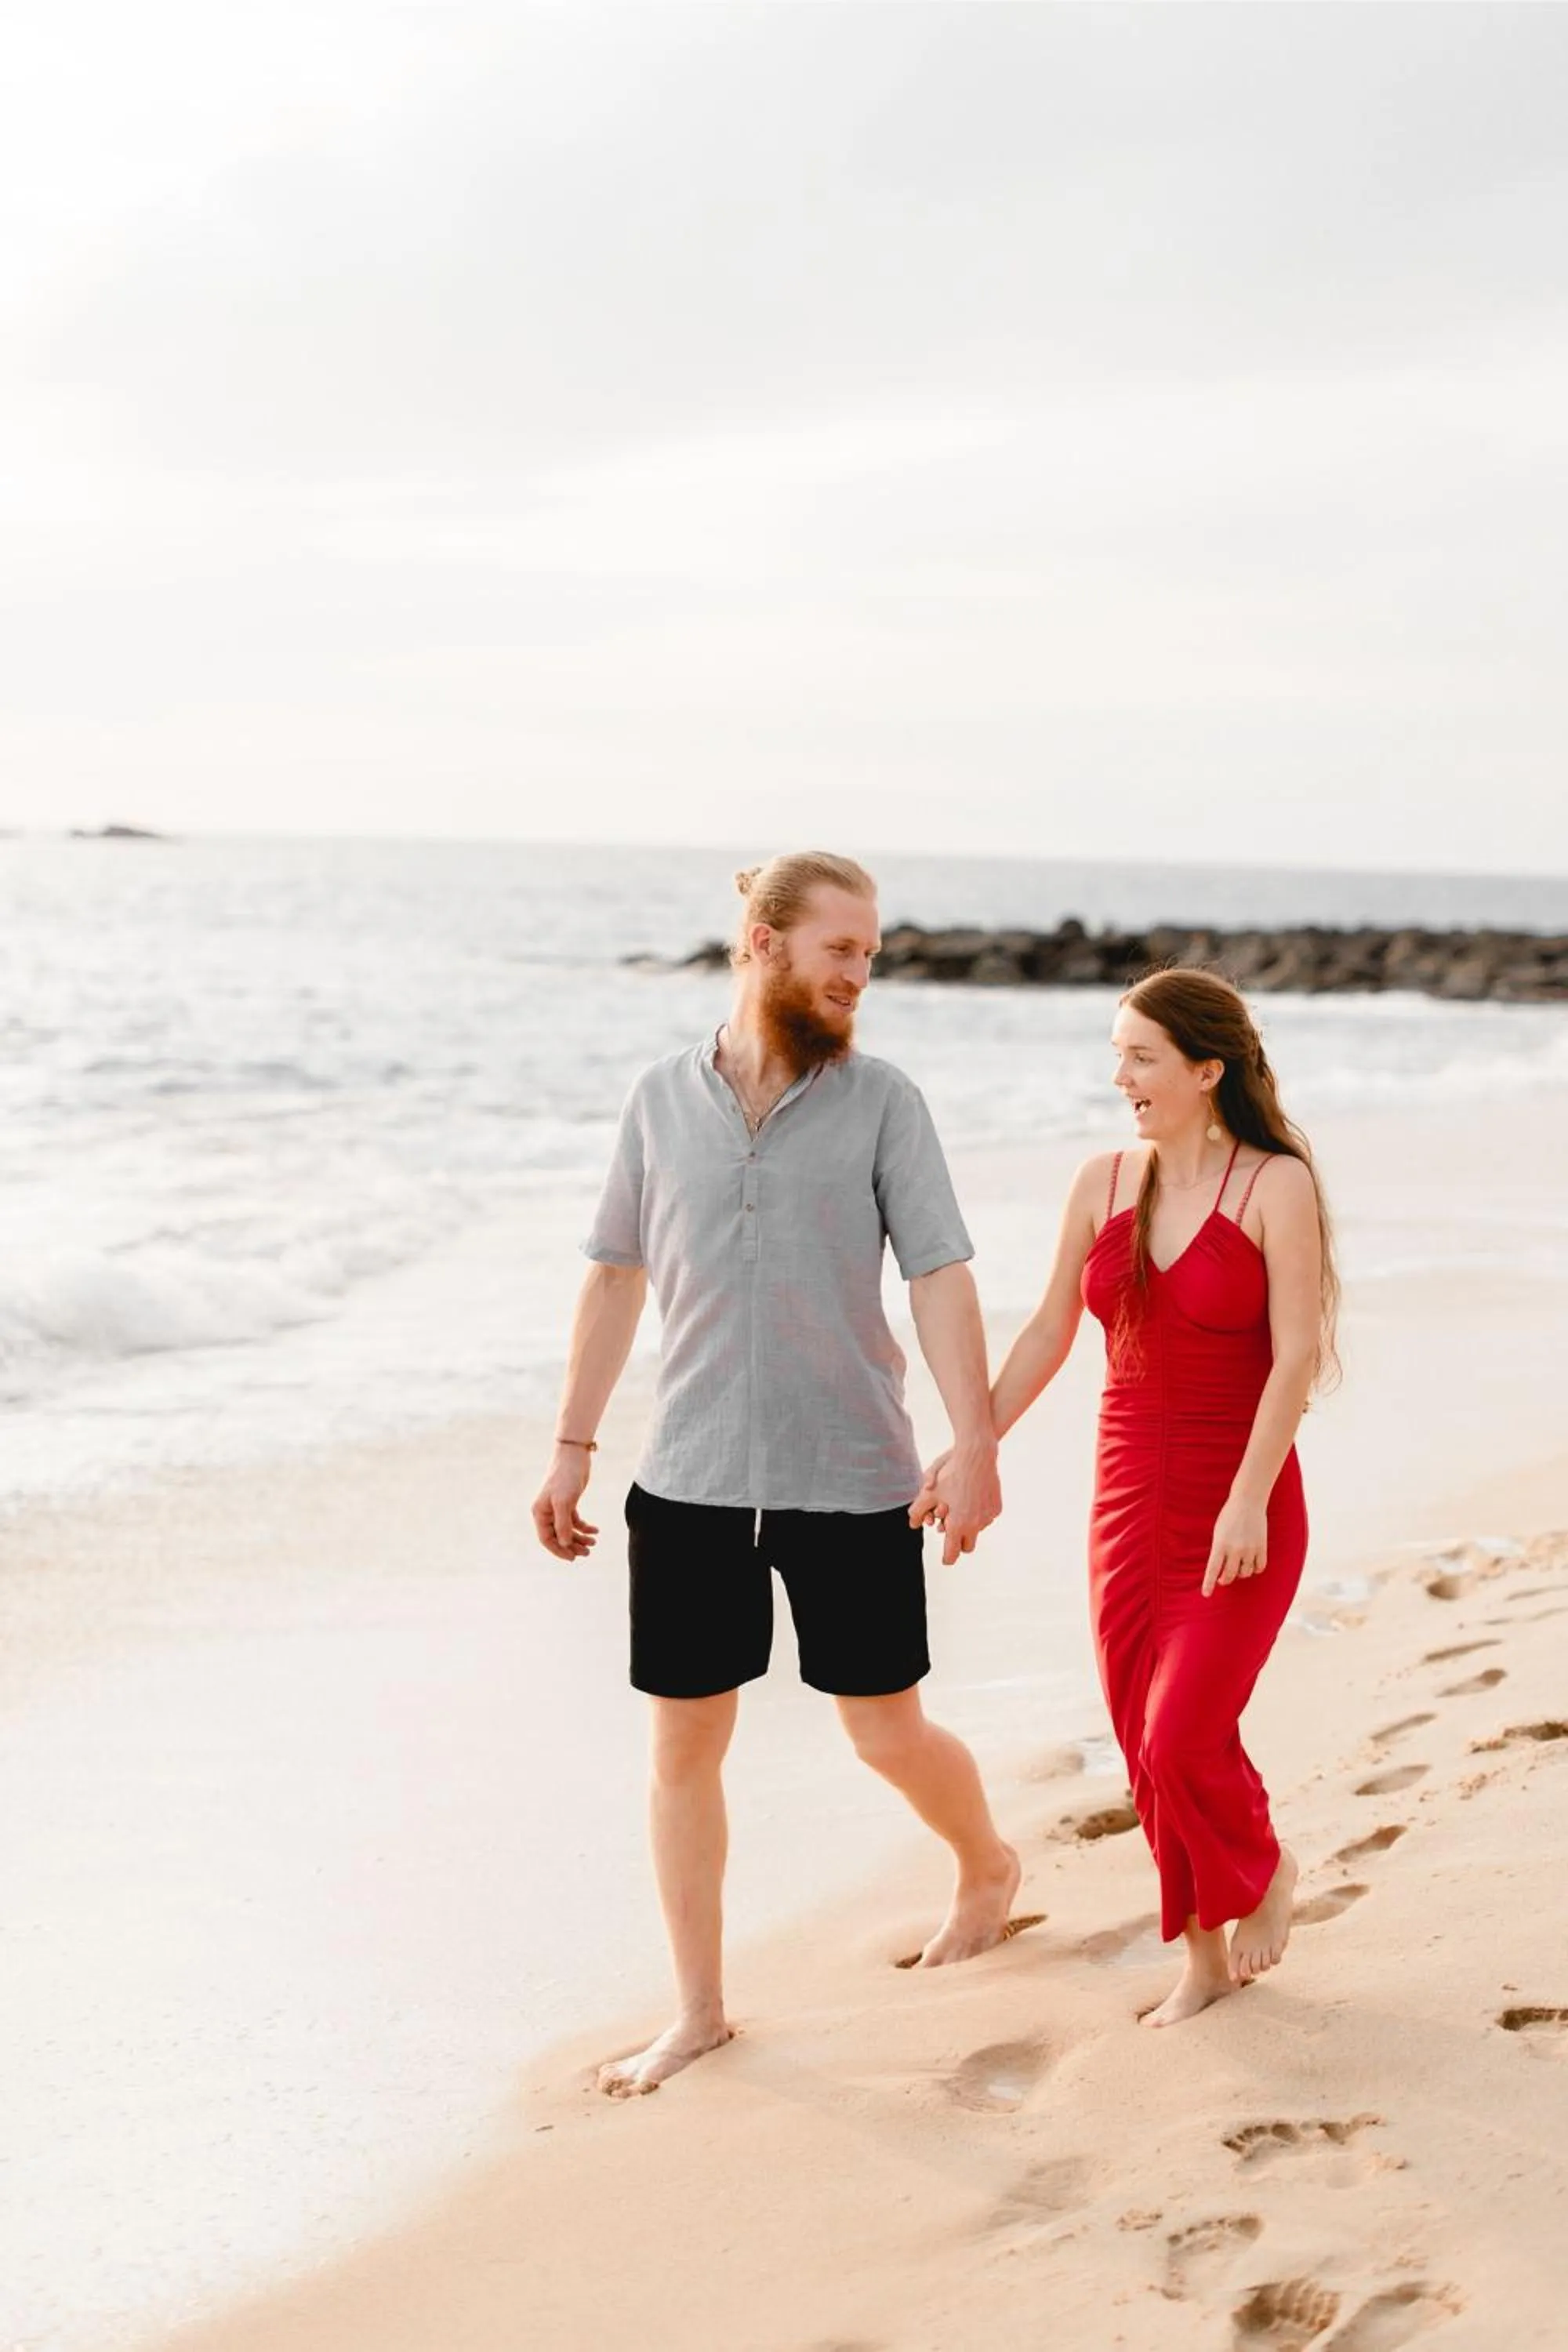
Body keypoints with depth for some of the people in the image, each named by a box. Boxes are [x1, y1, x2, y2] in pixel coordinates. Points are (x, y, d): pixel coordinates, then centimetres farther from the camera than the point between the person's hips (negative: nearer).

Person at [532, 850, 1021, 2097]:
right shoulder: (662, 1098, 3)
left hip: (851, 1479, -2)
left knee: (889, 1731, 7)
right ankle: (700, 2009, 21)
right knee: (683, 1742, 6)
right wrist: (572, 1447, 9)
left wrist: (977, 1444, -17)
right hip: (689, 1481, 2)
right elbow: (616, 1278, 10)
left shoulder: (882, 1100, -2)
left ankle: (989, 1866, 40)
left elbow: (942, 1280, -7)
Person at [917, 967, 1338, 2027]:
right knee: (1148, 1747, 8)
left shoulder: (1277, 1185, -10)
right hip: (1131, 1494, 5)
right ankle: (1205, 1959, 24)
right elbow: (1050, 1333, 11)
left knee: (1184, 1738, -12)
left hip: (1239, 1507, -5)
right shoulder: (1106, 1182, 4)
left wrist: (1248, 1501, -21)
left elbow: (1297, 1354, -15)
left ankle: (1266, 1869, 20)